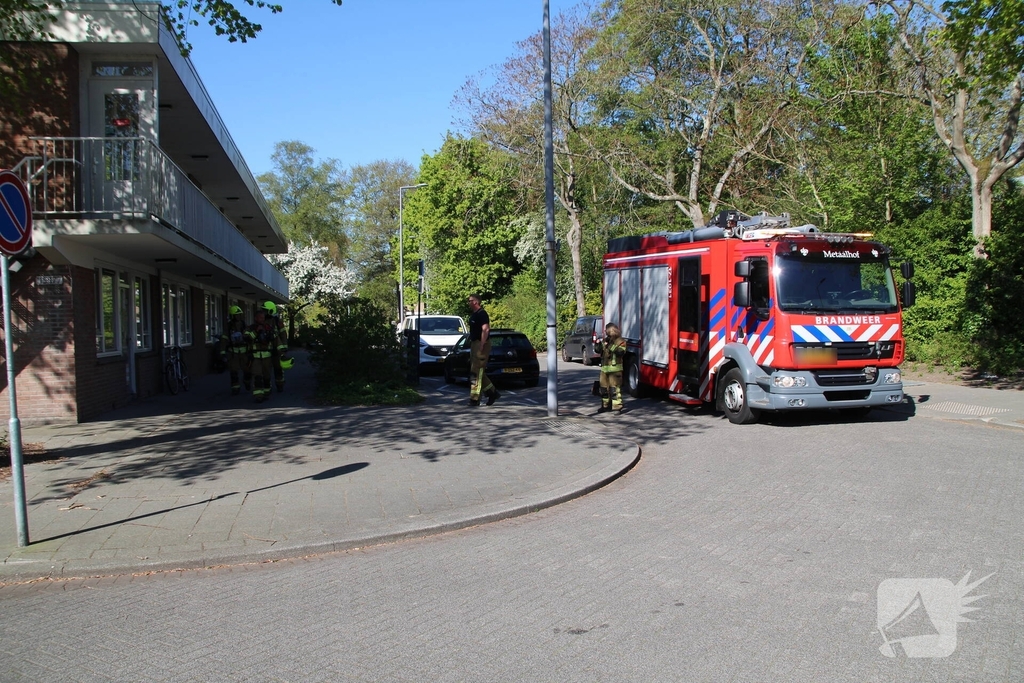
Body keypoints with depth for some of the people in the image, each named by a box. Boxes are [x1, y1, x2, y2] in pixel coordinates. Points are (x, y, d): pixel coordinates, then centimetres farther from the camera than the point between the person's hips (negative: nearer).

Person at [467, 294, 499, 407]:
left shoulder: (481, 314, -14)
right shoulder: (473, 314, 18)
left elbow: (485, 330, -23)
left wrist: (481, 346, -27)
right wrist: (472, 346, 21)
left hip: (481, 344, -10)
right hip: (474, 344, 10)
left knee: (476, 372, -9)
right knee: (479, 372, 12)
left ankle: (475, 398, -7)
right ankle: (493, 393, 18)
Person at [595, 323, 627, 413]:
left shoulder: (621, 341, -2)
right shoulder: (605, 340, 16)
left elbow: (621, 352, -19)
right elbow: (597, 350, 12)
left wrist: (611, 345, -25)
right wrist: (598, 344, -9)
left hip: (615, 368, -7)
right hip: (604, 368, 7)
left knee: (614, 387, -12)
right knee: (604, 387, 12)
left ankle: (617, 406, -11)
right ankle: (605, 405, 24)